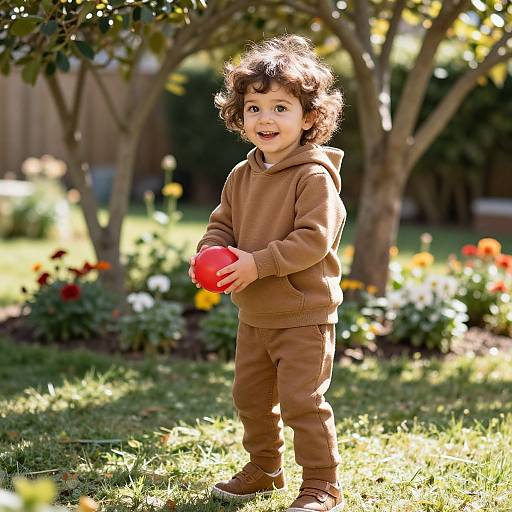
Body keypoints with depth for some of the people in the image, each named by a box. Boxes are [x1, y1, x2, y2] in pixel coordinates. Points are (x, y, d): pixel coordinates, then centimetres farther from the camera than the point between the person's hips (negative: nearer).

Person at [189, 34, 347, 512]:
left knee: (302, 401, -5)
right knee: (251, 397, 19)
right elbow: (222, 225, 14)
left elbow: (314, 239, -24)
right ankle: (264, 469, 38)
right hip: (252, 315, 8)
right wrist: (208, 253, -8)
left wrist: (258, 263, -28)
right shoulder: (241, 176, 6)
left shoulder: (314, 176, -17)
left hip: (304, 316, -8)